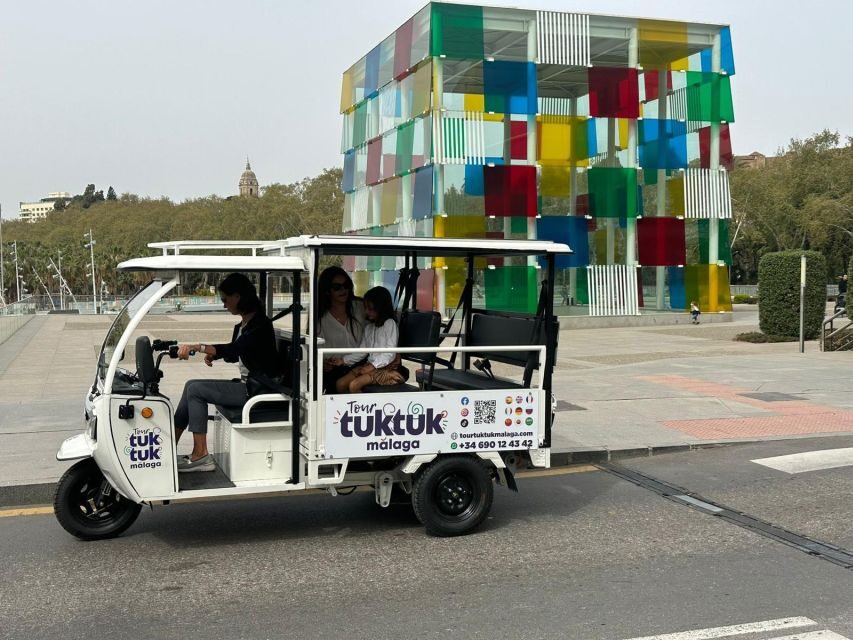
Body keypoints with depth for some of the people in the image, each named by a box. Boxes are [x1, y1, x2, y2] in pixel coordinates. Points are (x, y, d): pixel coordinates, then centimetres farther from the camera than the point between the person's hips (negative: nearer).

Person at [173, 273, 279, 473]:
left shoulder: (260, 324, -17)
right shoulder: (242, 325, 13)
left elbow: (234, 349, -30)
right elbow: (234, 354, 26)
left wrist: (196, 346, -35)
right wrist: (212, 355, 6)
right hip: (245, 384, 10)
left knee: (195, 389, -13)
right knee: (191, 385, 5)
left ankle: (200, 455, -11)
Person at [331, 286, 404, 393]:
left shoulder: (390, 324, -8)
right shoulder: (368, 326, 15)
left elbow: (390, 353, -14)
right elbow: (362, 350, 15)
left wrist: (372, 366, -19)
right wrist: (343, 360, 4)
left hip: (386, 367, -8)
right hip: (370, 364, 8)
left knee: (354, 385, -26)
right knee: (340, 384, -7)